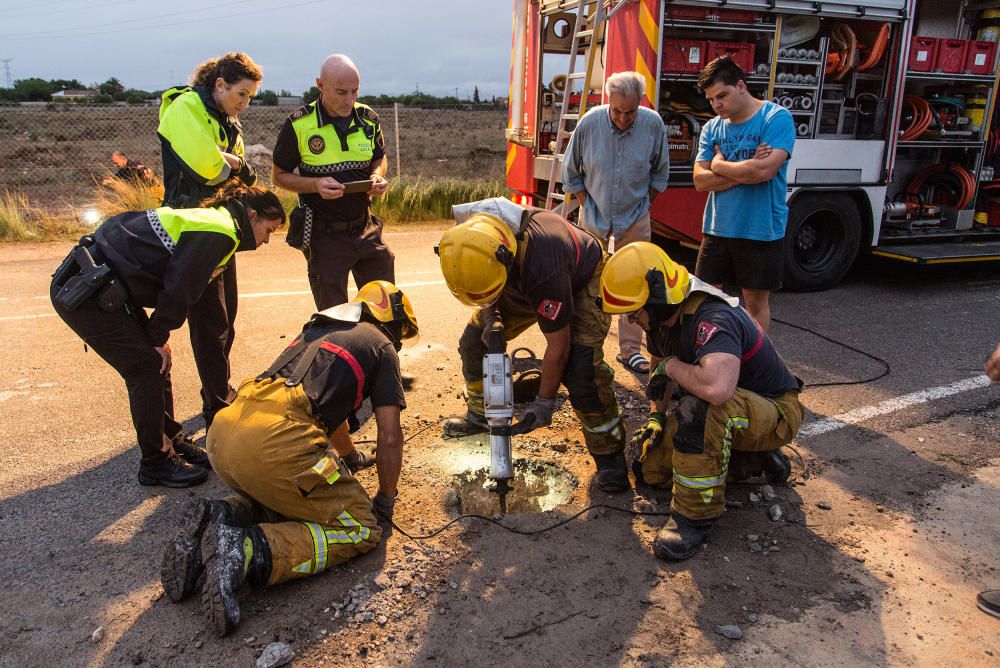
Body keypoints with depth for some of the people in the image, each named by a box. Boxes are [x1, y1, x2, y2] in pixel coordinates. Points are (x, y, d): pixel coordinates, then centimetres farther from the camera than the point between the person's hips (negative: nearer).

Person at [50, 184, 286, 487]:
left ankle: (172, 442, 27)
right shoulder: (218, 232, -16)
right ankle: (156, 464, 9)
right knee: (148, 369, -4)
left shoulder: (209, 219, 16)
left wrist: (158, 335, 14)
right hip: (87, 293, -10)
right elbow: (177, 288, -18)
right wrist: (159, 337, -5)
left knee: (156, 365, 14)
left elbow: (179, 287, 18)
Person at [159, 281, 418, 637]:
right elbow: (390, 436, 8)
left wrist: (349, 456, 63)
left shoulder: (317, 328, 33)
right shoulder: (380, 345, 13)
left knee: (272, 491, 35)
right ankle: (250, 550, -15)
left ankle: (221, 517, 6)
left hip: (222, 431, 8)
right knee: (362, 529, 4)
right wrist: (385, 503, 23)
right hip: (275, 444, -8)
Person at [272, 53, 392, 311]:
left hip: (366, 228, 4)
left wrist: (377, 177, -7)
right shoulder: (299, 125, -10)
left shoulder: (368, 119, 2)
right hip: (325, 234, -4)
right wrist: (316, 185, -20)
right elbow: (279, 175, -1)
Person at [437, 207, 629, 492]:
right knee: (473, 340, 1)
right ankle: (479, 415, 25)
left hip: (582, 282, -6)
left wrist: (544, 402, -21)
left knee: (580, 367, -25)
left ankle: (609, 452, -6)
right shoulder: (472, 237, -28)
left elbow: (558, 346, -33)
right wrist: (488, 312, -16)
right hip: (522, 282, 7)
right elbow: (480, 286, 0)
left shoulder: (542, 268, -46)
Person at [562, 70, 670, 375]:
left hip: (634, 220, 0)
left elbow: (660, 173, 5)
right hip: (594, 219, 0)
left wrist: (643, 205, 3)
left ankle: (630, 350, 13)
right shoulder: (590, 123, -14)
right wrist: (587, 206, -2)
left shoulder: (653, 124, -11)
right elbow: (571, 173, 0)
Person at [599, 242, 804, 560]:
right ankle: (753, 458, 16)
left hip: (775, 413, -9)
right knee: (650, 467, 6)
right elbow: (659, 367, 14)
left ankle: (697, 515, -23)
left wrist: (672, 367, -33)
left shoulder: (712, 319, -34)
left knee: (702, 408, -40)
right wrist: (656, 417, 0)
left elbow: (716, 388, -54)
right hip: (726, 415, 9)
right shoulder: (662, 315, -6)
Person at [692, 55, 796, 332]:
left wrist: (719, 164, -9)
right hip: (716, 229, 5)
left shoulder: (776, 118, -9)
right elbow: (700, 181, -3)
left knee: (755, 302, 10)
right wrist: (745, 171, -15)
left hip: (761, 231, -4)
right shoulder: (712, 128, 5)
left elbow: (764, 170, -23)